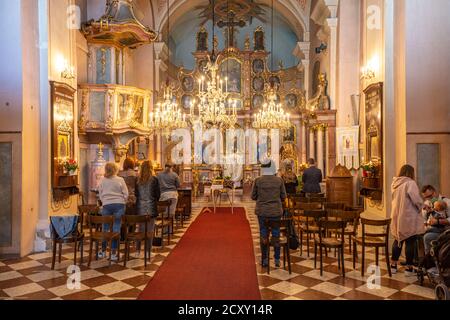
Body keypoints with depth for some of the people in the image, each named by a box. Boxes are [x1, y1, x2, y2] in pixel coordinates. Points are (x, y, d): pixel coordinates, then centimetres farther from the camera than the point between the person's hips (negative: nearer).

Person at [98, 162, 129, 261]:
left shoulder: (102, 181, 2)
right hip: (119, 205, -2)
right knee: (116, 228, 2)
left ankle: (103, 251, 23)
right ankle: (114, 253, 4)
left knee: (105, 228, 12)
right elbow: (126, 194, -2)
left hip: (106, 205, 2)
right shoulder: (120, 180, -4)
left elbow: (100, 194, 10)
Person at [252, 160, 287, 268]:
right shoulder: (279, 180, -6)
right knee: (276, 235, 11)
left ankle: (264, 260, 17)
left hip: (262, 211, 0)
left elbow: (253, 196, 0)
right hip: (276, 211, 0)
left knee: (263, 235, 10)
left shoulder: (258, 180, -7)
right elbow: (283, 196, 1)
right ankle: (277, 260, 17)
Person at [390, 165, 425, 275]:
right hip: (409, 219, -7)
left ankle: (393, 265, 23)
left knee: (398, 240, 17)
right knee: (410, 242, 5)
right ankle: (409, 267, 13)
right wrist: (420, 207, -1)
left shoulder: (395, 183, 7)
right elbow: (417, 200, -20)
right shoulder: (410, 183, -15)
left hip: (397, 218, 7)